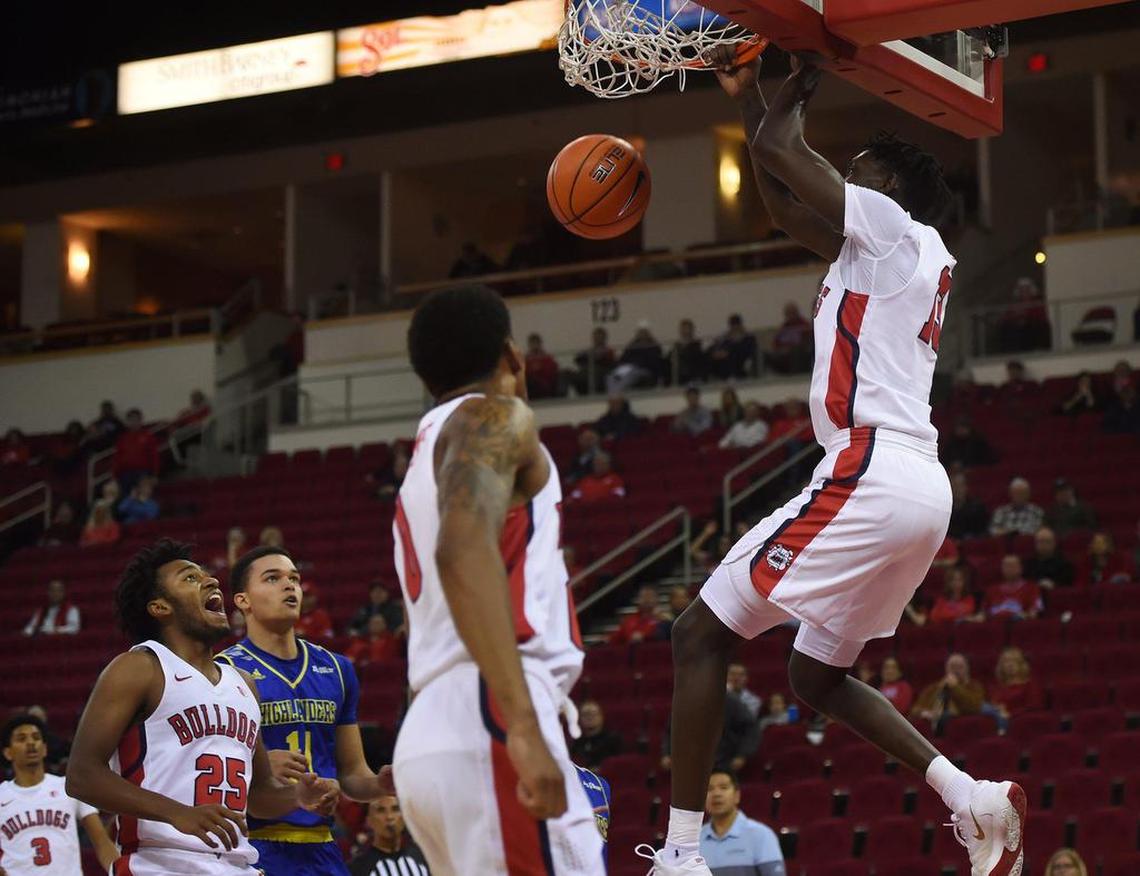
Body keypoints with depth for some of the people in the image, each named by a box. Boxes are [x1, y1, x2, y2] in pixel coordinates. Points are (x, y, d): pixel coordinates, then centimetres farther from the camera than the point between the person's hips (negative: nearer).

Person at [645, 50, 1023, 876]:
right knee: (818, 674, 21)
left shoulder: (891, 224, -1)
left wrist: (803, 82, 11)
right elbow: (781, 200, 34)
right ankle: (976, 799, 7)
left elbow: (778, 151, -8)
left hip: (870, 475, -10)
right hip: (919, 489, 10)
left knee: (701, 634, -6)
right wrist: (747, 92, 34)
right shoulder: (877, 250, 25)